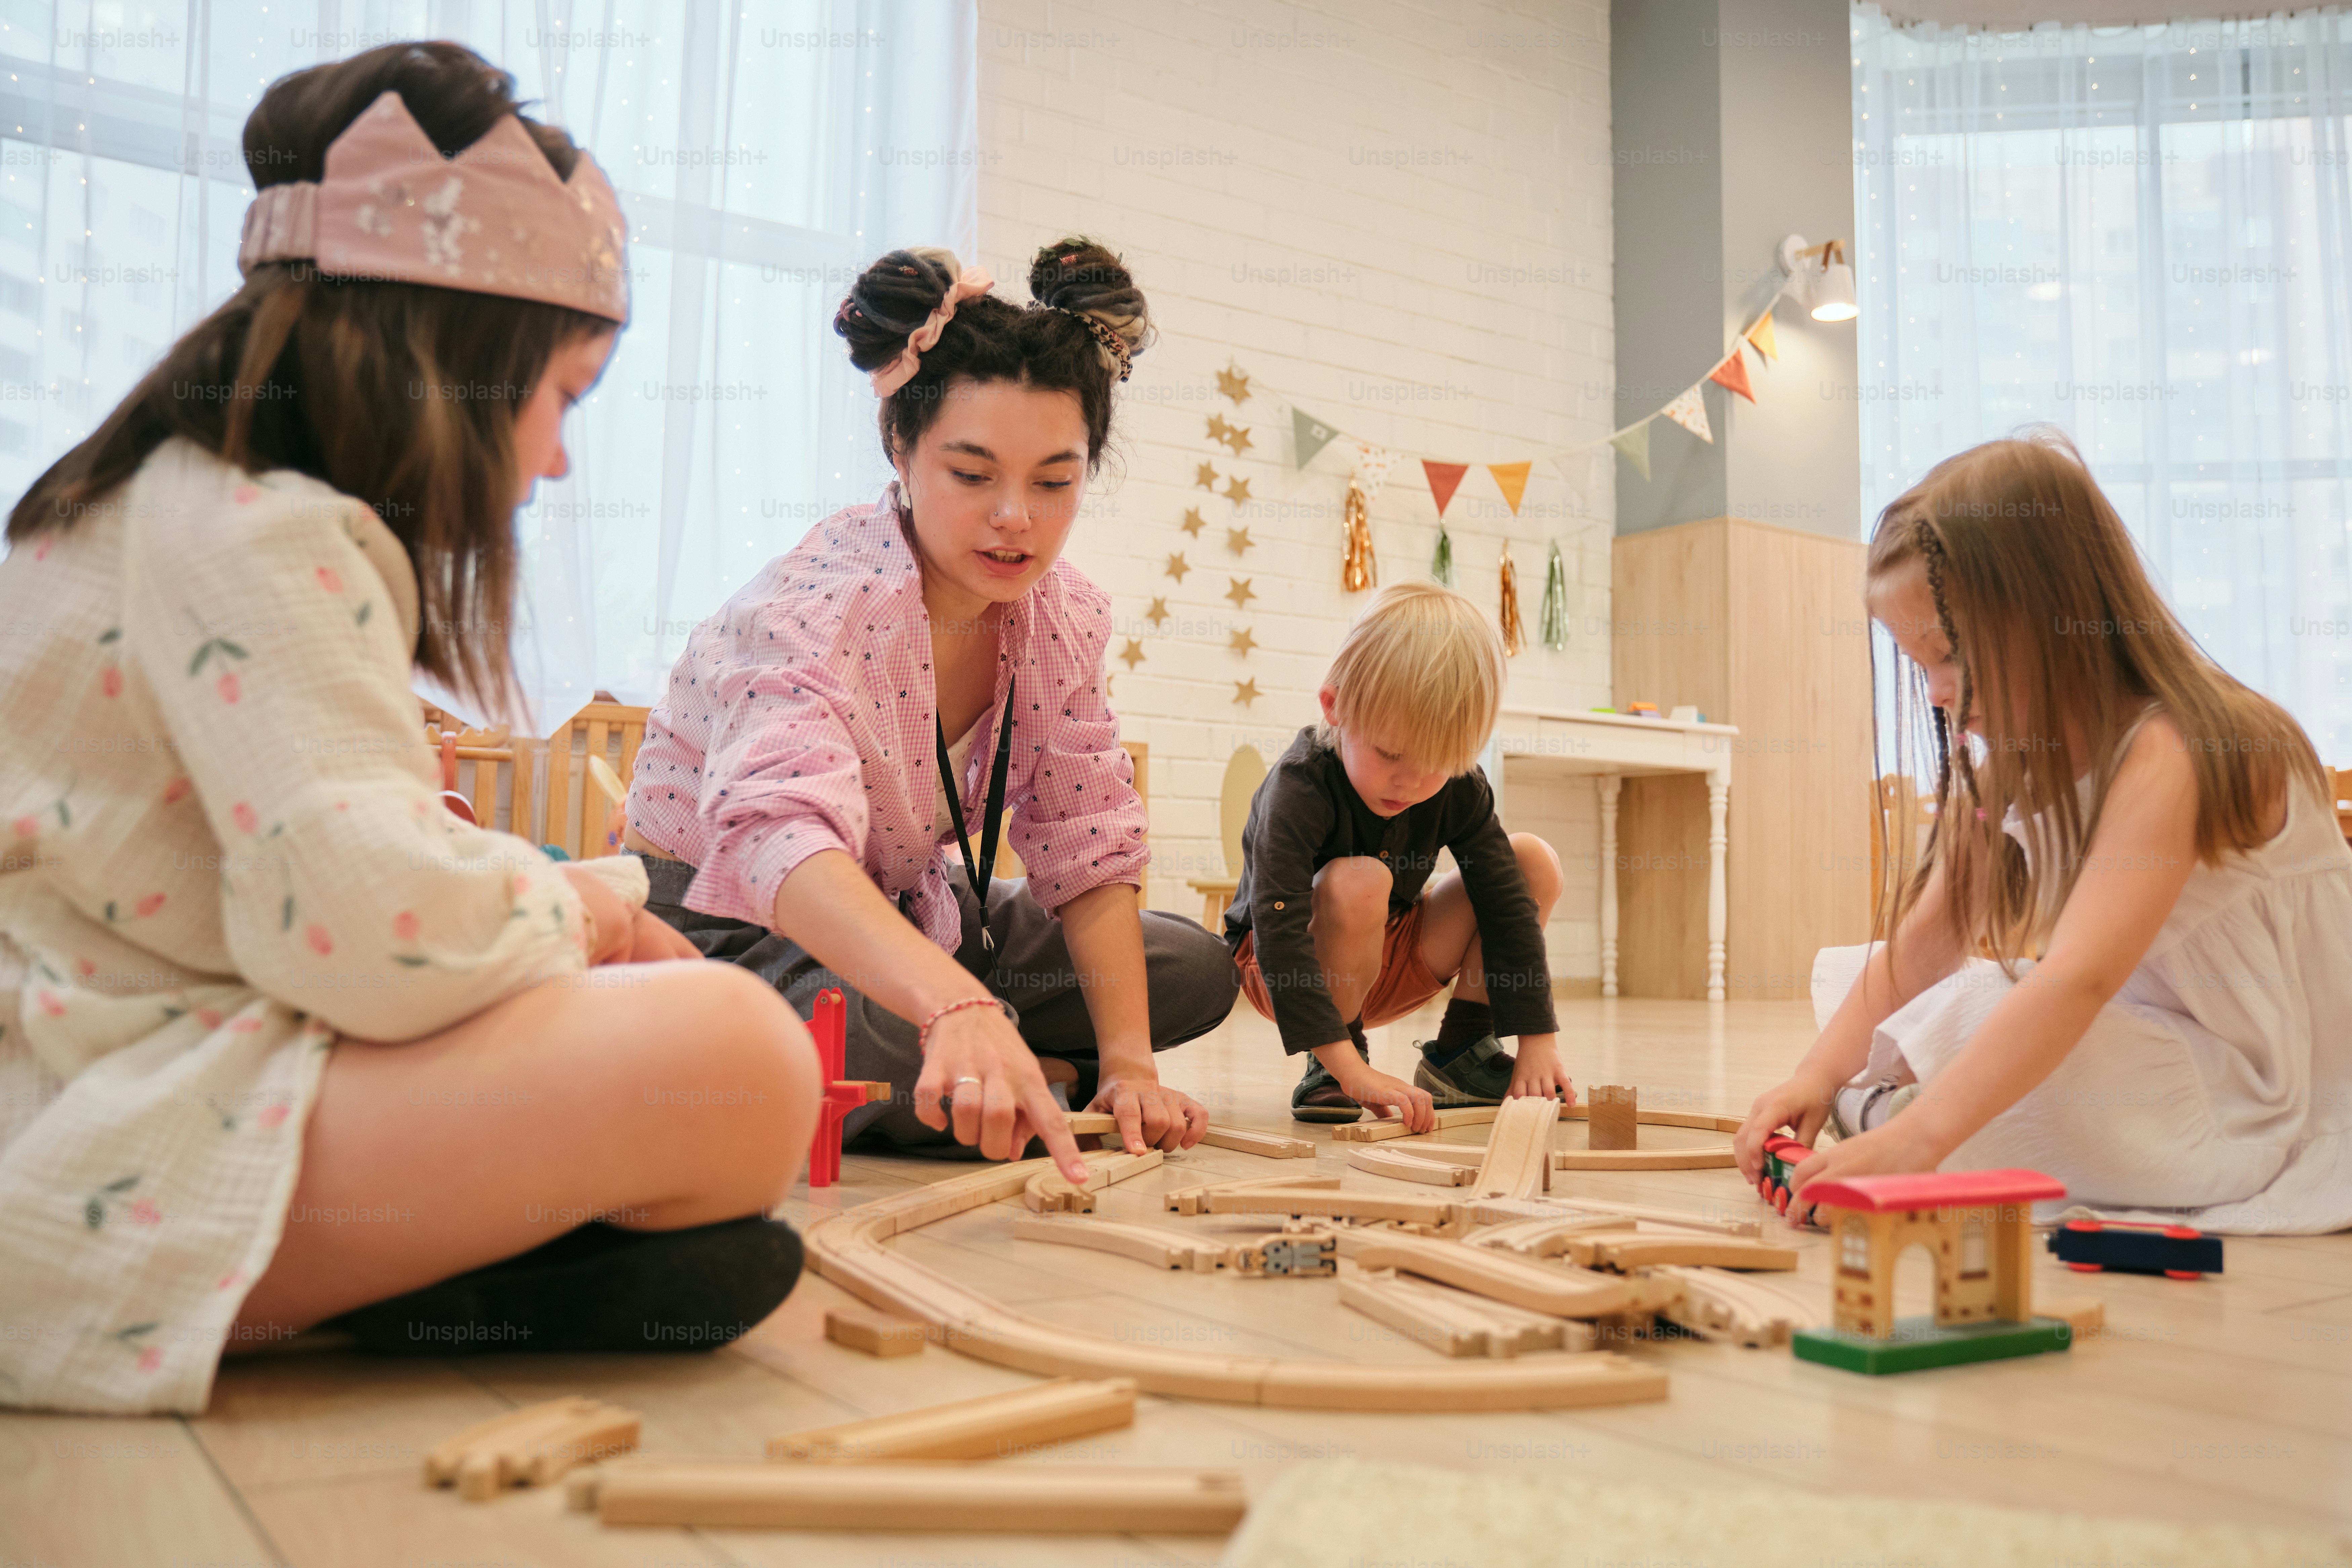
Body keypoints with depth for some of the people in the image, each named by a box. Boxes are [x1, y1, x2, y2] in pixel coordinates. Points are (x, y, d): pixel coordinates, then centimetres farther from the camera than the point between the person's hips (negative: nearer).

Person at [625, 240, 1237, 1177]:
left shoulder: (1067, 617, -9)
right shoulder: (814, 607, -31)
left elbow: (1089, 854, -5)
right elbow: (779, 834, -50)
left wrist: (1129, 1064, -17)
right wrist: (959, 1007, -67)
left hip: (900, 913, 7)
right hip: (715, 930, -6)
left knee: (1192, 971, -2)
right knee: (897, 1056, -38)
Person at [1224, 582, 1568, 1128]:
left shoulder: (1459, 789, -14)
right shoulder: (1299, 789, -31)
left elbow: (1507, 902, -11)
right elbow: (1278, 932, -41)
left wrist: (1539, 1038, -17)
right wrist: (1350, 1068, -48)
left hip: (1390, 958, 6)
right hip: (1292, 973, -6)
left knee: (1534, 861, -10)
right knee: (1357, 884, -38)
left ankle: (1460, 1052, -1)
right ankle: (1329, 1071, -17)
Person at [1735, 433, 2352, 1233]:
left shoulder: (2168, 755, -27)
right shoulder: (2010, 764, 1)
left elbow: (2077, 985, -39)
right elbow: (1921, 943, -1)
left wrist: (1915, 1137, -46)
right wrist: (1820, 1073, -14)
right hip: (2138, 1038, 8)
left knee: (1980, 1014, -32)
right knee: (1843, 979, 1)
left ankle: (1881, 1112, -7)